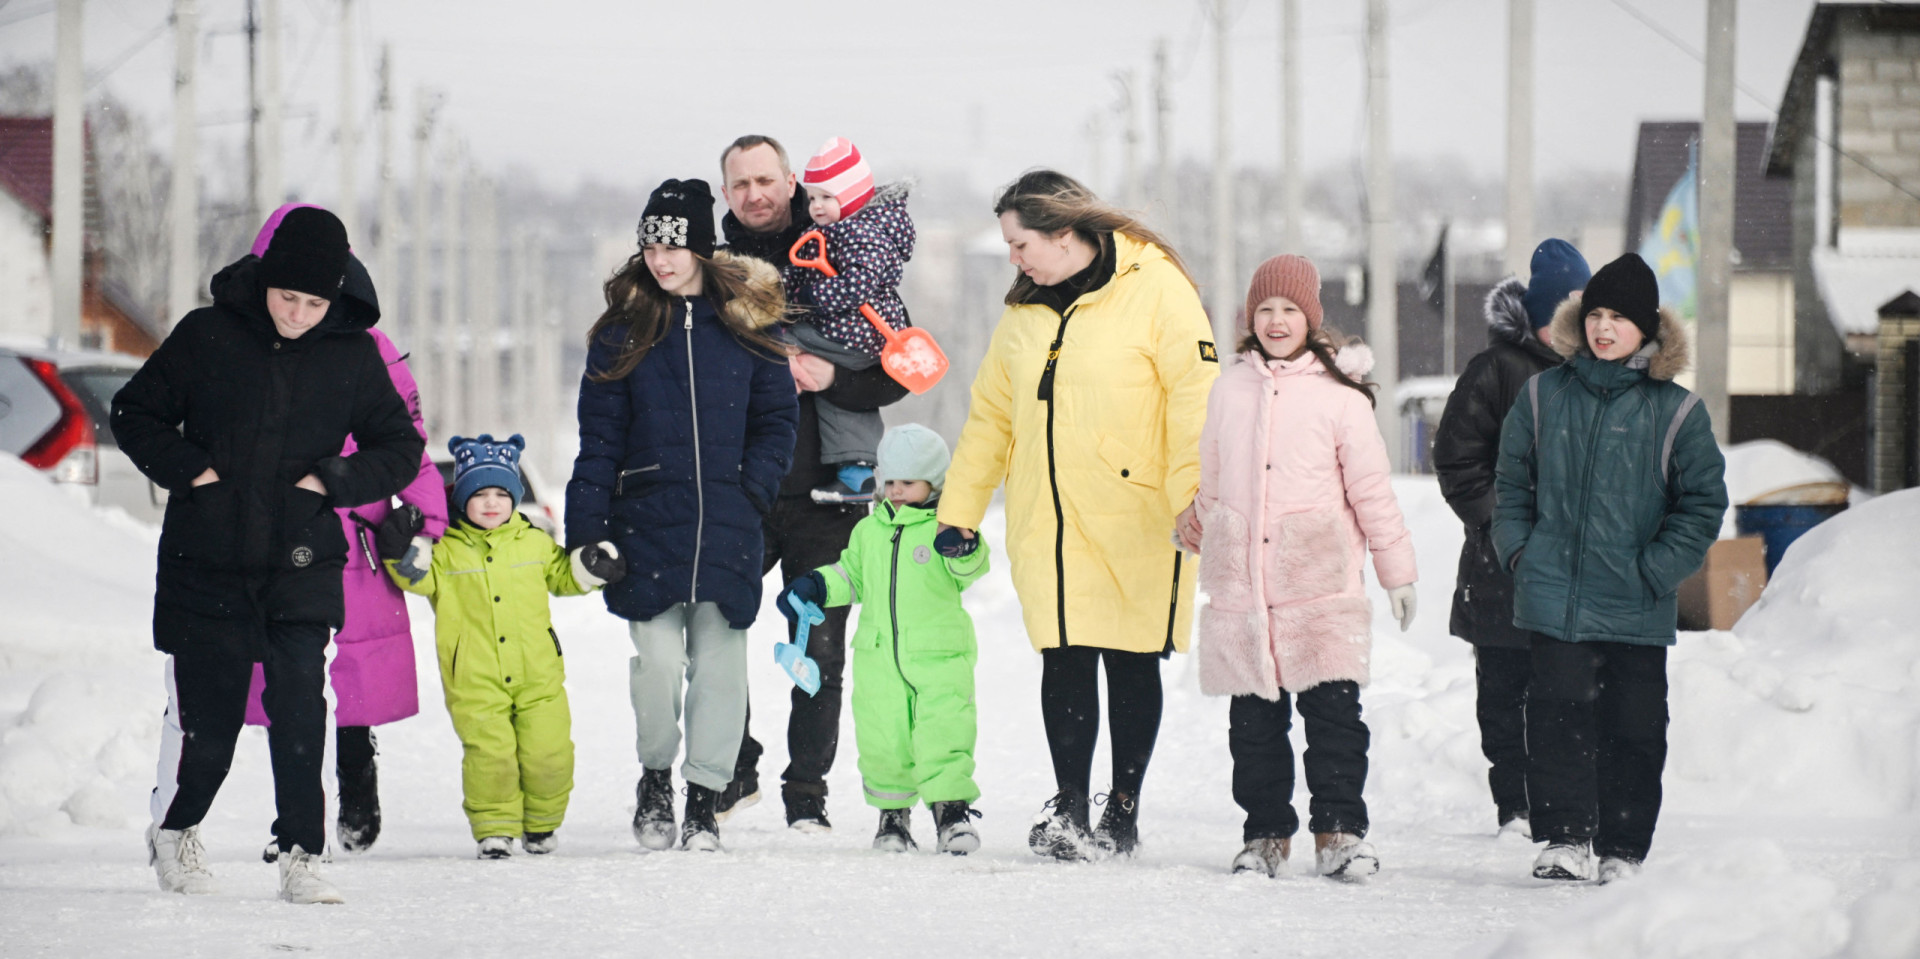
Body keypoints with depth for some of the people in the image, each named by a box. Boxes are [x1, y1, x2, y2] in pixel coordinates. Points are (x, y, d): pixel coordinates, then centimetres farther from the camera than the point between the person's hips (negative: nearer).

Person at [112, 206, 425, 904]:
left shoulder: (353, 355, 1)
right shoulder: (208, 335, -2)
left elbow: (401, 448, 10)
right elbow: (135, 413, 7)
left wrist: (333, 480, -6)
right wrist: (187, 468, -8)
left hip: (302, 565, 1)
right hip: (207, 561, -1)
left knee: (300, 711, -9)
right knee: (206, 715, 4)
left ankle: (300, 857, -2)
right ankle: (175, 829, 28)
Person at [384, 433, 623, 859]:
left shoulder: (534, 544, 10)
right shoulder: (446, 550, 1)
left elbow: (561, 575, 24)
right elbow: (419, 579, -7)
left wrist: (591, 567, 7)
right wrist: (403, 552, -23)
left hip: (538, 676, 2)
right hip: (475, 684, -2)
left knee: (549, 753, -1)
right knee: (489, 754, -12)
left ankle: (541, 824, 22)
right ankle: (495, 827, 5)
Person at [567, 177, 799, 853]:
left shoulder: (746, 323, 6)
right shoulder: (623, 330, 5)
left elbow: (776, 419, 9)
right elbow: (599, 437, 3)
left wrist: (753, 489, -6)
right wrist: (585, 531, -4)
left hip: (728, 529, 1)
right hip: (646, 522, -1)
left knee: (719, 663, 2)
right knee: (658, 659, -9)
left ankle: (705, 796, 13)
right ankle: (655, 775, 13)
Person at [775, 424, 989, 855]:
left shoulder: (945, 528, -3)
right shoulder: (869, 531, 14)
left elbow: (971, 569, -16)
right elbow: (851, 576, 24)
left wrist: (964, 550, -37)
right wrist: (814, 586, 10)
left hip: (939, 657, -5)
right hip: (879, 658, 5)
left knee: (943, 733, -10)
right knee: (882, 739, 7)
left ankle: (952, 807, -2)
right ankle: (892, 812, 20)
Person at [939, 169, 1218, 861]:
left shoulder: (1154, 289, -6)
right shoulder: (1024, 311, 14)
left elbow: (1196, 396, -11)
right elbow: (991, 415, 20)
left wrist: (1193, 499, -19)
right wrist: (959, 511, 17)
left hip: (1135, 520, -4)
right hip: (1047, 522, 5)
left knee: (1131, 663, 3)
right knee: (1065, 661, -1)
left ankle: (1124, 809, 12)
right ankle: (1068, 808, 5)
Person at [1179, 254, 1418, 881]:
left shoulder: (1340, 395, 0)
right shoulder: (1231, 389, 11)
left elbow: (1372, 489, 3)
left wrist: (1397, 571, 4)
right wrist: (1195, 526, 26)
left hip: (1320, 593, -3)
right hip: (1240, 588, 3)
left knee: (1333, 711, -6)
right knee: (1254, 719, 6)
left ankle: (1340, 831, 0)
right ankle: (1265, 834, 14)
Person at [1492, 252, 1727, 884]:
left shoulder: (1675, 411, 0)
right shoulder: (1543, 397, 7)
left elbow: (1703, 503, 3)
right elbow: (1512, 482, 16)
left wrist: (1655, 569, -6)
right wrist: (1518, 549, 3)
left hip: (1636, 608, -1)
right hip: (1554, 594, 1)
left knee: (1633, 729, 3)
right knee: (1557, 716, -6)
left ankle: (1622, 850, 12)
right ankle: (1564, 838, -1)